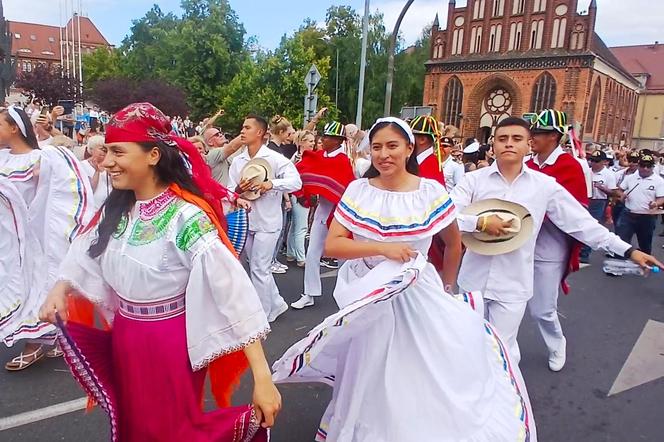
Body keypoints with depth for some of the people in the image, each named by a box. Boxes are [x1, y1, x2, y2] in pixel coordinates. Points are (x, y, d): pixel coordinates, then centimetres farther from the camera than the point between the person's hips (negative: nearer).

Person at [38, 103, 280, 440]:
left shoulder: (185, 216, -25)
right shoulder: (118, 208, -2)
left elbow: (232, 288, -31)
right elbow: (86, 252, 16)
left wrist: (262, 376, -35)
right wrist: (60, 289, -4)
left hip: (170, 345, -7)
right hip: (124, 340, 8)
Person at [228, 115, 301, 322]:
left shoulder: (274, 158, -10)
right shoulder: (237, 161, 5)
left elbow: (296, 181, -19)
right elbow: (230, 190, 4)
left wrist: (271, 184, -33)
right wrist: (238, 190, -19)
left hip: (267, 221, -6)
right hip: (245, 221, 6)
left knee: (259, 269, -2)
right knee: (258, 267, 16)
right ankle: (277, 304, 34)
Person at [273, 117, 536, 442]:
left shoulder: (431, 192, -7)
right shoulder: (358, 191, -6)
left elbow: (453, 243, 8)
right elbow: (332, 246, -13)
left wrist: (446, 287, 14)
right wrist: (382, 248, -22)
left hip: (417, 297, 0)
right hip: (368, 299, 1)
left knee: (424, 379, 7)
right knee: (372, 379, 16)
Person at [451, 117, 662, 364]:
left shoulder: (545, 185, -3)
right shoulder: (473, 180, -5)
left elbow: (581, 222, 2)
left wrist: (628, 251, 3)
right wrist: (480, 222, -26)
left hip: (513, 285, -1)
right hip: (474, 279, 1)